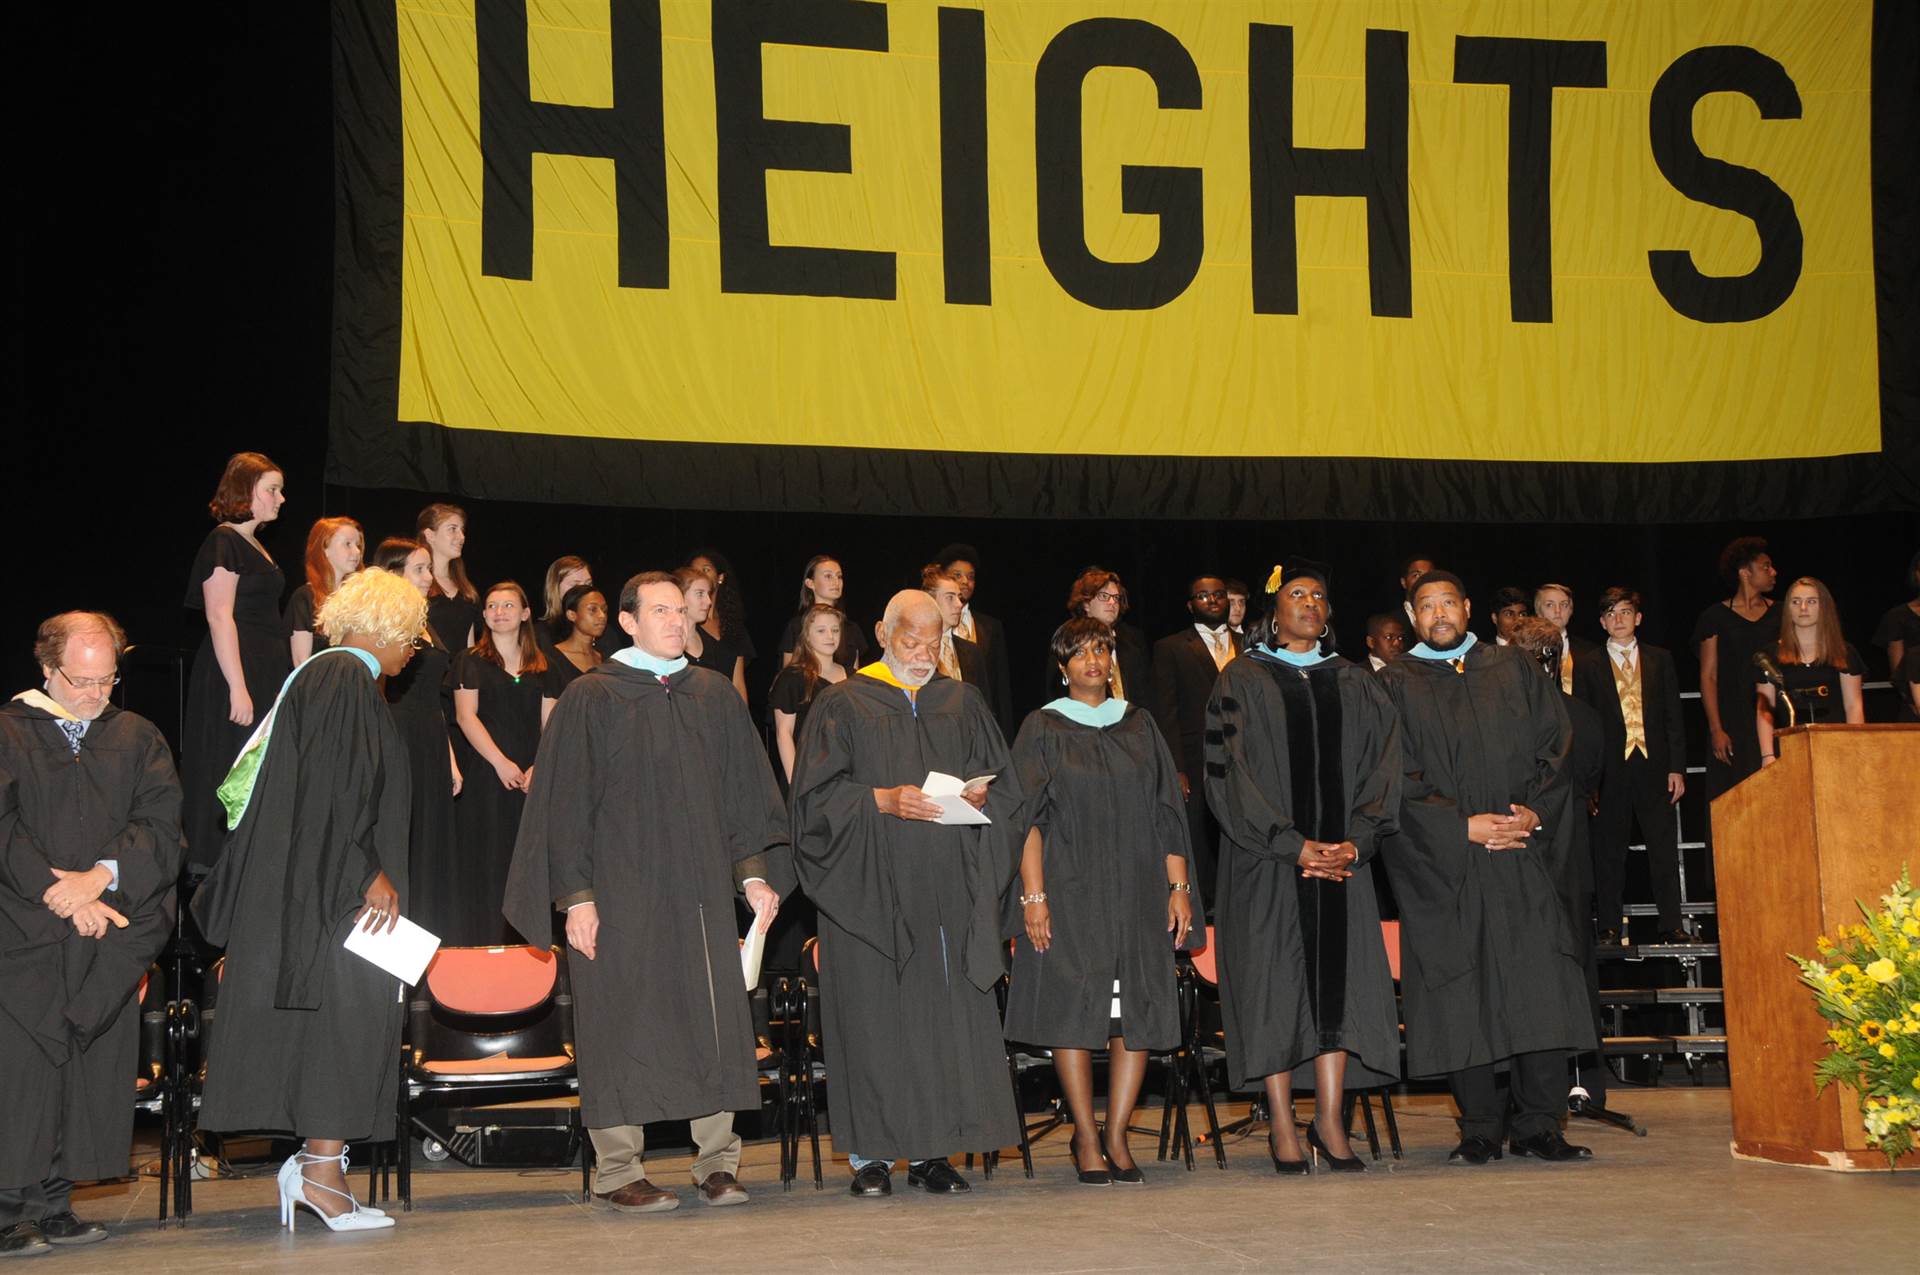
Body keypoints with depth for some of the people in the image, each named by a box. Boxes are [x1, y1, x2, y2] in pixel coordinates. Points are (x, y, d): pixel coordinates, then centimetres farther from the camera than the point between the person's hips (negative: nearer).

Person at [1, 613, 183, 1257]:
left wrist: (101, 878, -13)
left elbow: (161, 824, 3)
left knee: (93, 1068, 1)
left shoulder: (137, 738, 14)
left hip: (109, 937, 3)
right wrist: (64, 898, -13)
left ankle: (53, 1203, 7)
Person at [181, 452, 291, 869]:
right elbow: (220, 618, -18)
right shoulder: (223, 543, -11)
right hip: (238, 671, -10)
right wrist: (238, 688, -23)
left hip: (268, 670, 10)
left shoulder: (253, 545, 17)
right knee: (232, 775, -6)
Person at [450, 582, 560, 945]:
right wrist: (501, 763, -15)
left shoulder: (541, 667, 13)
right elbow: (466, 716, -6)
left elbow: (550, 724, 7)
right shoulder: (470, 661, 4)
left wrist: (539, 767, -9)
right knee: (483, 860, -5)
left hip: (529, 781, 3)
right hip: (483, 777, -3)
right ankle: (478, 949, -1)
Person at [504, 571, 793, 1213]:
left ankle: (717, 1162, 9)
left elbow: (746, 791, 15)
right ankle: (618, 1172, 5)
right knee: (624, 1022, -2)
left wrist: (754, 871, 4)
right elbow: (565, 800, -2)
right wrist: (575, 894, -9)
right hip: (621, 891, -4)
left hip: (701, 890, 4)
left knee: (715, 1020, 1)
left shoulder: (716, 697, 12)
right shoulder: (591, 698, 0)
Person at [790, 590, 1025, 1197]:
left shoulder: (963, 703, 16)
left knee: (949, 1012, 0)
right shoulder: (843, 705, 4)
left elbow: (1005, 784, 15)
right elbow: (818, 794, -3)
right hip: (872, 888, -3)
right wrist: (882, 801, -17)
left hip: (948, 885, 3)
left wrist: (981, 794, -7)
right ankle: (870, 1153, 4)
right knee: (875, 1014, -3)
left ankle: (931, 1149, 7)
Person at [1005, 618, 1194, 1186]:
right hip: (1070, 891, -3)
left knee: (1138, 1011, -1)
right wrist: (1033, 894, -12)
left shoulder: (1139, 725, 13)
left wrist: (1179, 886, 1)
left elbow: (1166, 812, 10)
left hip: (1138, 892, 3)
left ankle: (1116, 1135, 6)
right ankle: (1087, 1139, 3)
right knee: (1074, 1009, -5)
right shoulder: (1043, 729, 3)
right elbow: (1028, 817, -3)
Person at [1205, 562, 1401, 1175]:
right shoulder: (1242, 682, 2)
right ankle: (1283, 1128, 4)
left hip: (1341, 857, 3)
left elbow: (1381, 767, 7)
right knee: (1274, 981, -3)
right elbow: (1230, 774, -6)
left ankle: (1330, 1123, 5)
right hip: (1264, 859, -3)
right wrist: (1294, 846, -14)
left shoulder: (1355, 683, 13)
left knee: (1340, 979, -1)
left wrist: (1354, 842, -8)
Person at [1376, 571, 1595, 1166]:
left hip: (1522, 854, 2)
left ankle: (1537, 1124, 2)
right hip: (1443, 864, -2)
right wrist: (1462, 826, -12)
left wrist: (1536, 811, -8)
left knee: (1542, 986, -5)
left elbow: (1552, 745, 8)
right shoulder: (1394, 685, 6)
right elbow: (1398, 776, -2)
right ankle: (1480, 1128, 5)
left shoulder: (1512, 670, 14)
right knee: (1460, 998, -3)